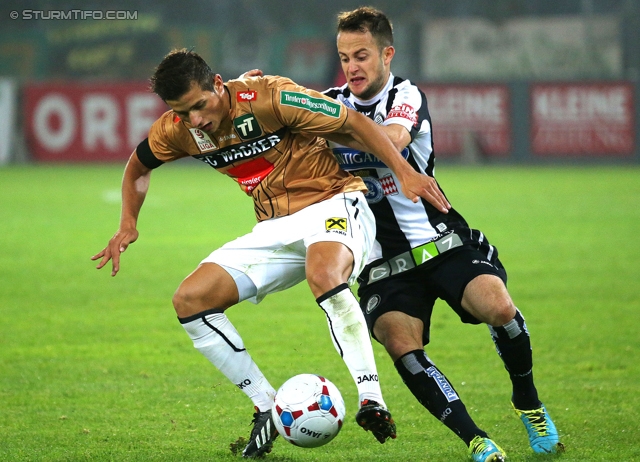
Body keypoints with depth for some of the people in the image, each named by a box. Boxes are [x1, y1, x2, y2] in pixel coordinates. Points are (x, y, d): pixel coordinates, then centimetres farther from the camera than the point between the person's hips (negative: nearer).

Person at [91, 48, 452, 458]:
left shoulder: (270, 97, -21)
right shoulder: (177, 129, -3)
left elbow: (355, 123, -16)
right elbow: (138, 166, 20)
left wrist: (405, 173, -24)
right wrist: (128, 224, 5)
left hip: (333, 205, -7)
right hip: (275, 229, 7)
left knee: (323, 274, -40)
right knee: (190, 301, -8)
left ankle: (371, 401, -38)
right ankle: (268, 409, -2)